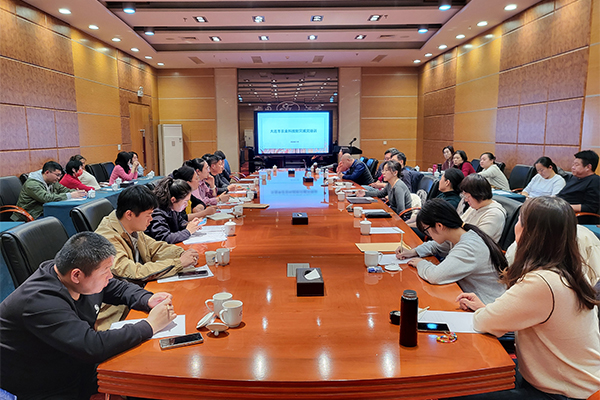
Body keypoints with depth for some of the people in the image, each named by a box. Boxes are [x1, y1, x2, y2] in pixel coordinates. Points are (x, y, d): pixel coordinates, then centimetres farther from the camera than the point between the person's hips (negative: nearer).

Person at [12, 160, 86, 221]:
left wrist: (77, 192, -14)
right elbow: (47, 198, -30)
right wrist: (70, 195, -31)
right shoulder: (32, 184, -18)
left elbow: (64, 190, 9)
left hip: (44, 213, 8)